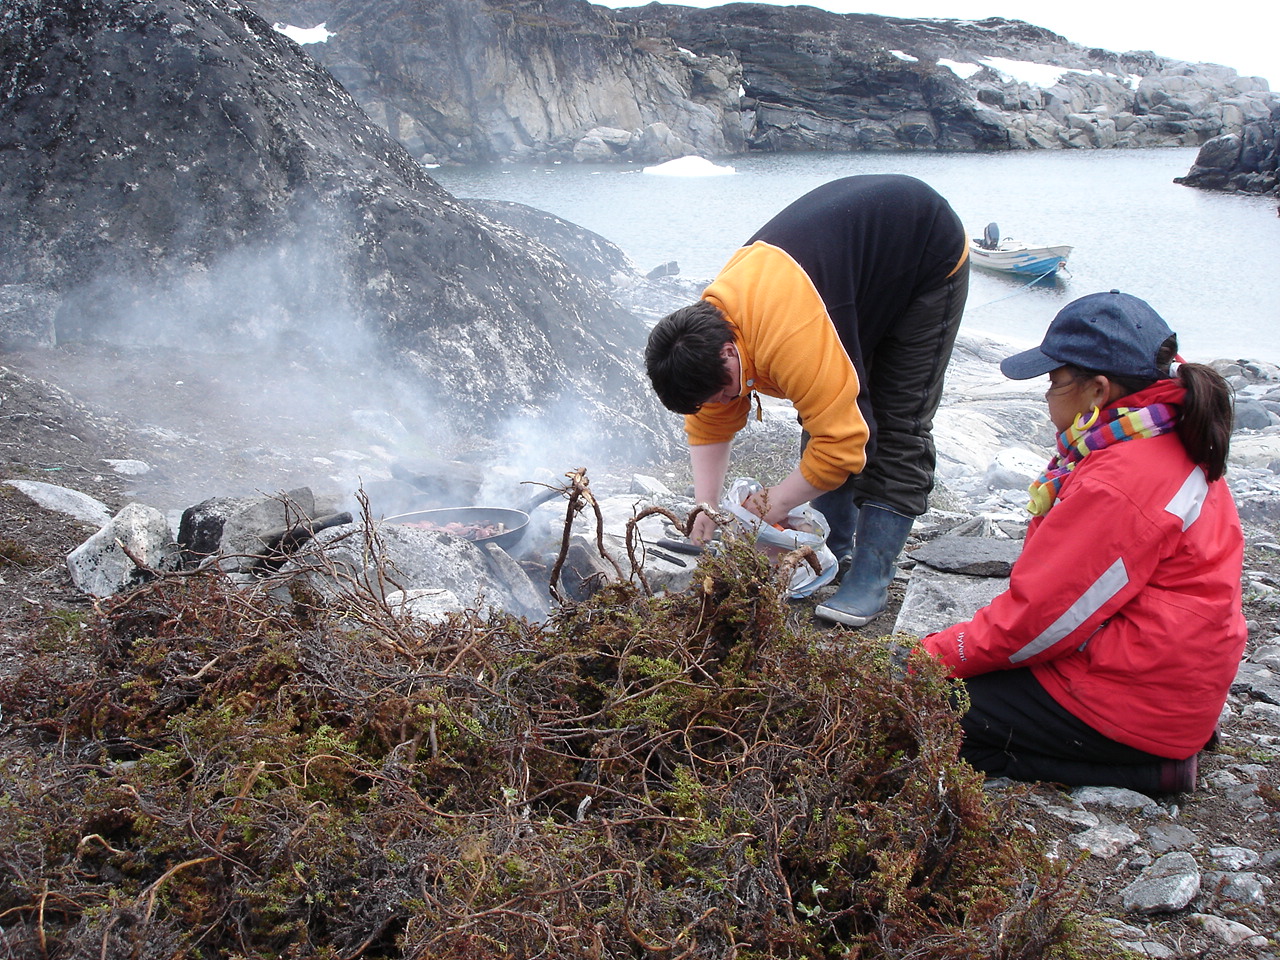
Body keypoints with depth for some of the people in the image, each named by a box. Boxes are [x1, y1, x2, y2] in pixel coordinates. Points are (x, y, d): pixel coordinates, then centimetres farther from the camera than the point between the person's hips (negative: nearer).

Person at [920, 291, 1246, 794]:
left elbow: (1039, 616, -21)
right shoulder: (1172, 445, 4)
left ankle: (1149, 768, -5)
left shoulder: (1117, 487, -27)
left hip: (1135, 700, -10)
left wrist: (932, 656, -10)